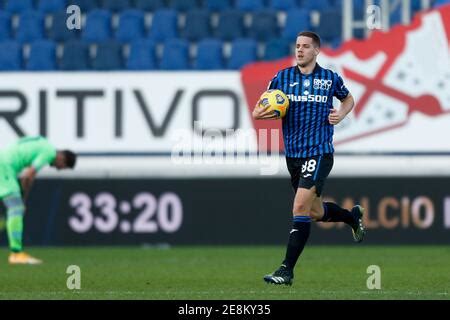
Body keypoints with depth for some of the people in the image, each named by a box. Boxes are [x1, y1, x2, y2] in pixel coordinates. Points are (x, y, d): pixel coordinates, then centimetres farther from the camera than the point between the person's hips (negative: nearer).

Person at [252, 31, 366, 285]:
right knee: (316, 212, 17)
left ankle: (287, 271, -14)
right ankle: (353, 216, 50)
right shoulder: (283, 77, 5)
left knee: (300, 208, -16)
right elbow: (262, 108, 7)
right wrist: (258, 113, -16)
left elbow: (348, 99, 19)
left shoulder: (330, 78, 0)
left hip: (319, 152, -4)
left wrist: (341, 114, -2)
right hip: (293, 153, 5)